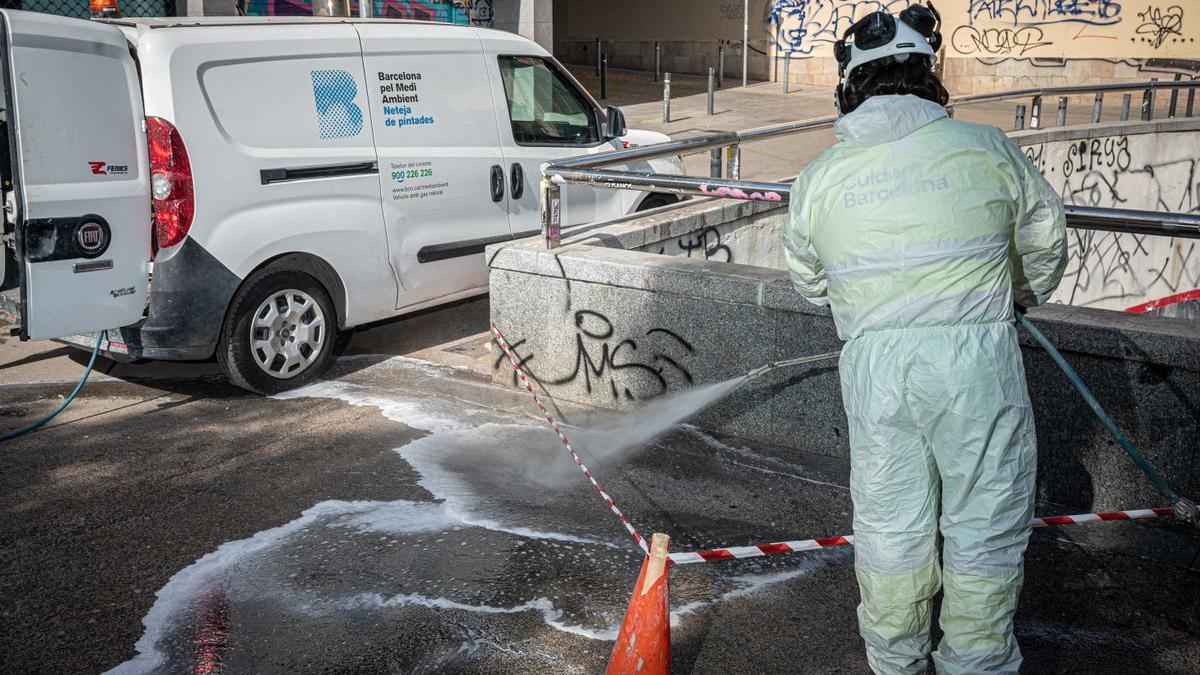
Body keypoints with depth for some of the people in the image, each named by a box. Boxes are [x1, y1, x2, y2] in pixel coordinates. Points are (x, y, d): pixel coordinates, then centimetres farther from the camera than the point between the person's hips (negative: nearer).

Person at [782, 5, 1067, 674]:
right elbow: (1046, 247, 13)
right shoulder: (987, 149, -1)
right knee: (986, 523, 12)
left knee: (889, 524, 16)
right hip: (976, 354, -2)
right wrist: (1017, 296, 34)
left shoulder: (819, 177, 4)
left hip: (875, 363, 3)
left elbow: (810, 284, 17)